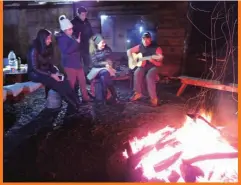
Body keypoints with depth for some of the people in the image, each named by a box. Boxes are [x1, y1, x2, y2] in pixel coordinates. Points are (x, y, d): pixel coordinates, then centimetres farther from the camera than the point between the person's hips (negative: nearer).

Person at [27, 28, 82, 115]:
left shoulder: (47, 48, 6)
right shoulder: (34, 50, -16)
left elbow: (50, 64, 9)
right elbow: (35, 69, -19)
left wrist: (55, 72, -10)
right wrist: (51, 75, -24)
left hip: (46, 72, 6)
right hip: (36, 74, -6)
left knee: (64, 81, -22)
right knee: (58, 84, -29)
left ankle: (72, 108, -25)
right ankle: (75, 106, -23)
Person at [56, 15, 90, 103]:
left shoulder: (72, 36, 12)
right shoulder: (62, 39, -13)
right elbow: (66, 51, -27)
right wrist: (76, 42, -23)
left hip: (77, 62, 8)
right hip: (69, 64, -8)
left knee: (82, 81, 11)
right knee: (71, 83, -2)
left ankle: (85, 98, 22)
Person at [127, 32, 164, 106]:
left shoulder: (156, 48, -9)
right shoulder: (140, 47, 4)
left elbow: (159, 64, -10)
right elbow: (129, 51, 16)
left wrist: (152, 60, -29)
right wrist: (131, 58, -2)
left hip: (152, 66, -3)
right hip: (142, 65, 4)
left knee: (149, 76, -35)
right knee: (137, 73, -30)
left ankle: (154, 98, -26)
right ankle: (138, 93, -12)